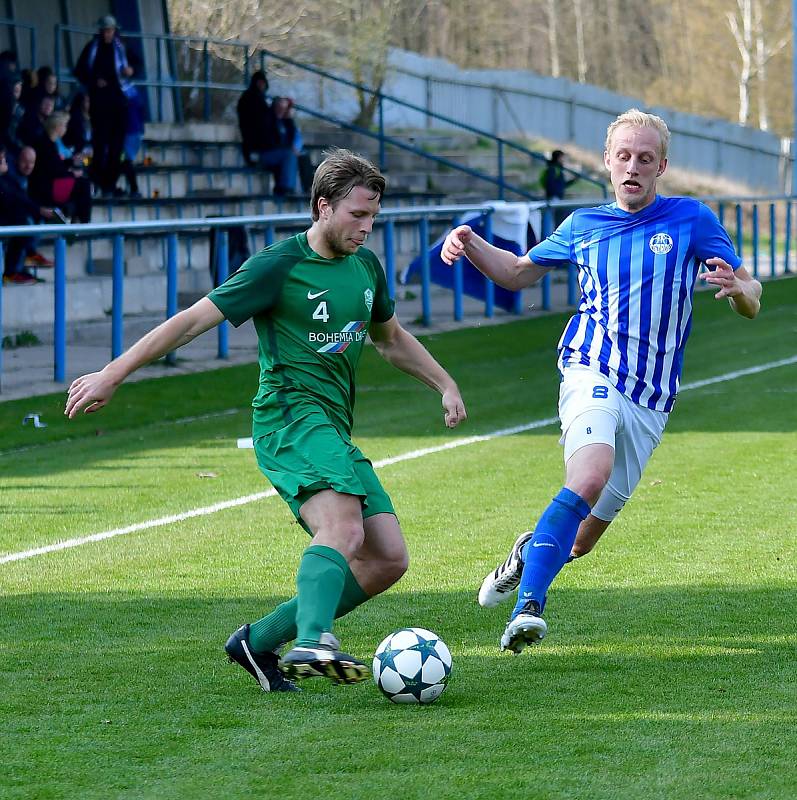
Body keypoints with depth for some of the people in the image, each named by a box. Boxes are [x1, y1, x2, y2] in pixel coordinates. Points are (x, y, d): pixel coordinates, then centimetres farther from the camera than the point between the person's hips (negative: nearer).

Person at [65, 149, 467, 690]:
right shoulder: (278, 267, -6)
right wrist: (112, 376, -4)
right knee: (344, 529, -33)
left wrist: (446, 385, 29)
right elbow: (192, 321, -4)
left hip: (335, 431, 8)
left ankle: (259, 641, 3)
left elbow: (391, 339, 36)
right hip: (289, 417, -8)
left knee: (388, 561, -3)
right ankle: (312, 642, -55)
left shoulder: (365, 266, 16)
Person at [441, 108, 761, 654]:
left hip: (650, 401, 2)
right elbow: (519, 272, 24)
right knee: (589, 478, -33)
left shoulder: (692, 219, 4)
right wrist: (470, 244, 5)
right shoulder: (583, 226, 9)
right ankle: (527, 608, -33)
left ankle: (532, 550, 42)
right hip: (592, 374, -1)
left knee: (584, 537, 7)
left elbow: (751, 301, 2)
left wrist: (738, 288, -23)